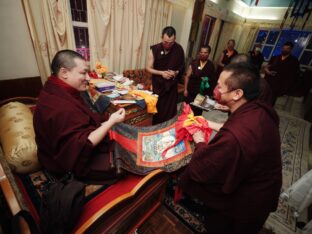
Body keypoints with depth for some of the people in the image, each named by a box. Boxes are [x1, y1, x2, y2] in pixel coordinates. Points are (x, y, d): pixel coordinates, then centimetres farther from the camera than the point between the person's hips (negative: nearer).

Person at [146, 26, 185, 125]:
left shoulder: (179, 49, -5)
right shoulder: (155, 49, -9)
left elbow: (182, 67, 6)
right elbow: (148, 68, -4)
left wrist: (176, 72, -16)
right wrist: (161, 73, -19)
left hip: (172, 86, 1)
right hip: (157, 85, 0)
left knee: (170, 112, 4)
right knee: (156, 111, 8)